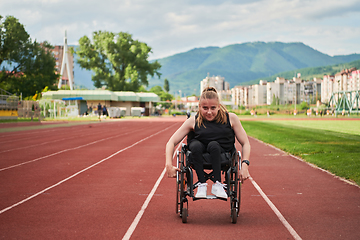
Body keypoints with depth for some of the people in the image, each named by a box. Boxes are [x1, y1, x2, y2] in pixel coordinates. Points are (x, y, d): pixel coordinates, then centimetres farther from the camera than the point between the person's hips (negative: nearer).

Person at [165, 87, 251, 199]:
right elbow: (171, 142, -3)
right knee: (195, 145, -32)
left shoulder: (231, 118, -4)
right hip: (199, 156, 1)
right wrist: (169, 165, -18)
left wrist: (244, 165, -17)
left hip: (222, 154, -1)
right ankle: (202, 184, -23)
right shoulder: (193, 121, -4)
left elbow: (245, 144, 0)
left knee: (213, 145, -33)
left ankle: (217, 184, -25)